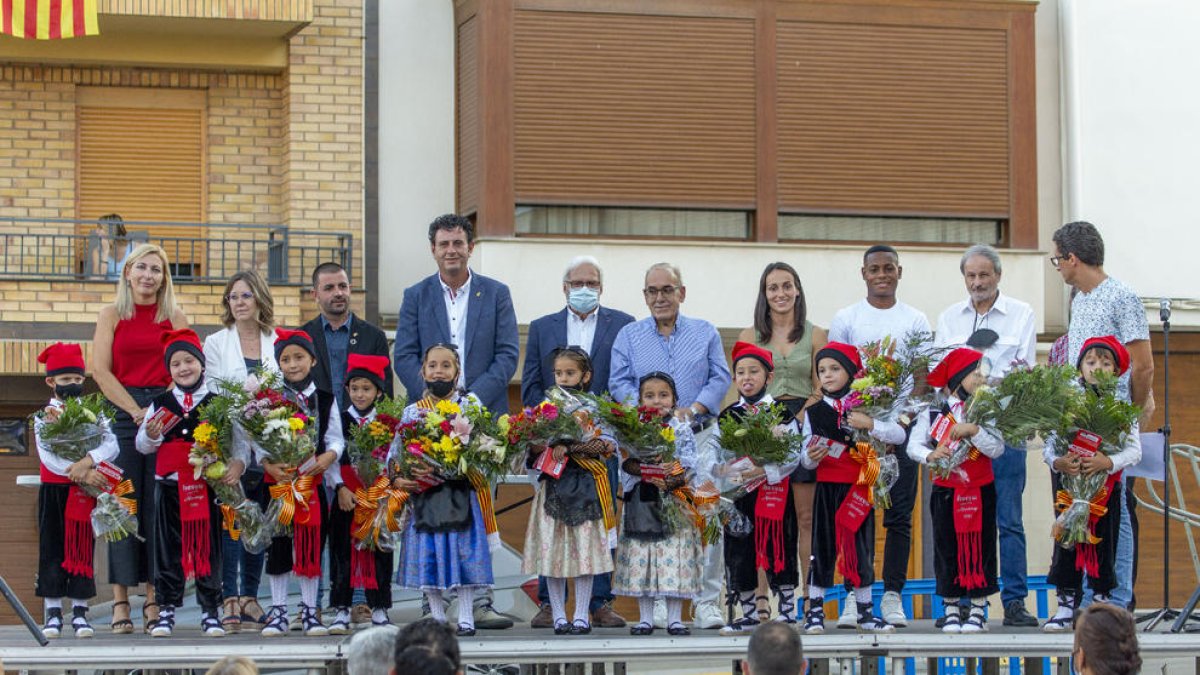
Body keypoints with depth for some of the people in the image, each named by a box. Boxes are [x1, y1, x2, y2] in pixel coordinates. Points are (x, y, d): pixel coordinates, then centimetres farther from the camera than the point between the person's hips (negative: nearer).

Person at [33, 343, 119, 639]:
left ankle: (80, 613, 7)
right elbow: (47, 456, -12)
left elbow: (111, 445, -8)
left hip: (86, 492, 1)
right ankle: (53, 613, 7)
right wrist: (82, 474, -22)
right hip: (53, 491, -1)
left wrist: (88, 462, -26)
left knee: (83, 549, 2)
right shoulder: (44, 416, 0)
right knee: (52, 551, 2)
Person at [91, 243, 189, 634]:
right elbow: (101, 370, 1)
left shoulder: (175, 318, 12)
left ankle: (154, 600, 2)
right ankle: (120, 602, -4)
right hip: (122, 410, -1)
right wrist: (136, 410, -9)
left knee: (159, 506, -2)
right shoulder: (112, 316, 10)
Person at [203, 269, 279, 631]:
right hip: (229, 443, -2)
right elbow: (211, 394, 3)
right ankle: (229, 598, -9)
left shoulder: (279, 343, 12)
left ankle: (250, 597, 12)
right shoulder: (216, 343, 8)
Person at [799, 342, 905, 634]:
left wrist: (870, 424, -18)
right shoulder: (814, 412, 5)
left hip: (857, 488, 0)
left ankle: (864, 611, 14)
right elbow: (806, 457, 7)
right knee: (822, 547, 0)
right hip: (827, 487, 0)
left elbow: (899, 435, -4)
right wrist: (811, 457, -16)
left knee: (861, 547, 5)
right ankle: (815, 611, 6)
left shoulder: (864, 406, 3)